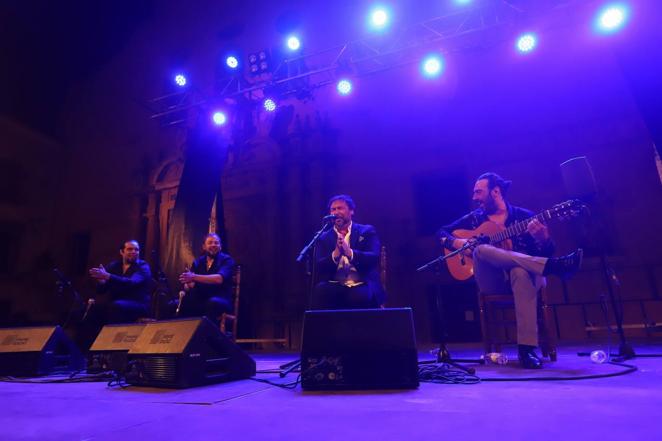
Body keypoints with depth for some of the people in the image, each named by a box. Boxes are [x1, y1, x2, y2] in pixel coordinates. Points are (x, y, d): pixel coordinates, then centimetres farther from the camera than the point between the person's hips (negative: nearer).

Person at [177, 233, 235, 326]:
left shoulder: (226, 260, -2)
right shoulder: (198, 262, 13)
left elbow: (219, 278, -21)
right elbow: (188, 285, 4)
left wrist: (194, 277, -28)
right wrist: (188, 284, -20)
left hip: (221, 301, -5)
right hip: (199, 300, 5)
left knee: (212, 302, -38)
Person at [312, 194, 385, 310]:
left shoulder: (367, 231, 8)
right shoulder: (324, 237, 12)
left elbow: (374, 258, -7)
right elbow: (320, 268, 0)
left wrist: (350, 253, -26)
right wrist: (335, 255, -21)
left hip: (362, 285, -1)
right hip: (335, 287, 2)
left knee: (359, 296, -34)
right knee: (319, 291, -30)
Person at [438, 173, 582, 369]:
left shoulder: (524, 216, 8)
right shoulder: (474, 218, 14)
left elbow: (546, 253, 1)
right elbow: (442, 232, 14)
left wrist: (543, 239, -22)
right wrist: (457, 242, -8)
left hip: (522, 273, -1)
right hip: (489, 280, 1)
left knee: (521, 273, -38)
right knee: (481, 249, -30)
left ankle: (526, 348, -36)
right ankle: (554, 266, -37)